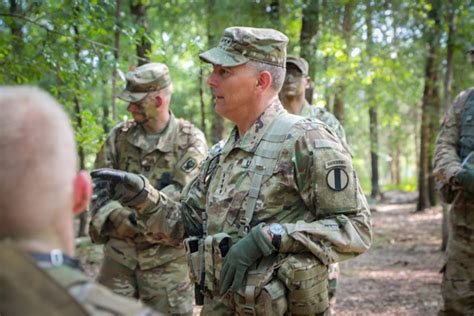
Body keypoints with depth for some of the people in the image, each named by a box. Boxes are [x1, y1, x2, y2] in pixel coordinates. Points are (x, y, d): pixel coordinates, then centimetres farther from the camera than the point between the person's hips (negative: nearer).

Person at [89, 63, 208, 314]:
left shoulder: (190, 140, -4)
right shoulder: (119, 137, 7)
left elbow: (183, 193, -14)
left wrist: (136, 212, -16)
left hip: (167, 256, -3)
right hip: (119, 250, 3)